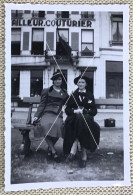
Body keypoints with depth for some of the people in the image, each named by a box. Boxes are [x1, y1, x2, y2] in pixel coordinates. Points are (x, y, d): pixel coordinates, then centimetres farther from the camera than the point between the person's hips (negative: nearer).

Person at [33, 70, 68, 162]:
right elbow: (42, 105, 11)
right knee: (46, 125, -36)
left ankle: (50, 149, -14)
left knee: (58, 125, -35)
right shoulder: (46, 91, 18)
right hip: (47, 113, -1)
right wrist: (37, 116, 0)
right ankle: (53, 151, -26)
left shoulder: (64, 93, 25)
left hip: (58, 115, 1)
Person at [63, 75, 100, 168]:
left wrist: (84, 111, -11)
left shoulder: (90, 95, 14)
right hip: (74, 118, 0)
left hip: (87, 118, 0)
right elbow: (67, 110, 8)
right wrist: (75, 111, -12)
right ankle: (84, 154, -38)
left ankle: (73, 150, -36)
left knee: (82, 119, -36)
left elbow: (94, 111, 6)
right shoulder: (73, 95, 16)